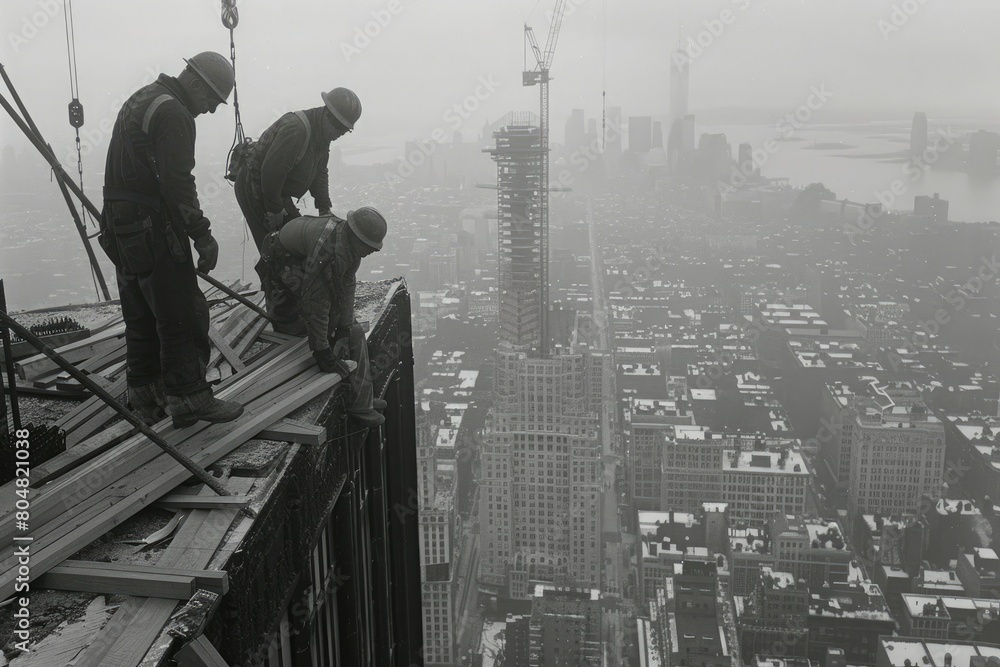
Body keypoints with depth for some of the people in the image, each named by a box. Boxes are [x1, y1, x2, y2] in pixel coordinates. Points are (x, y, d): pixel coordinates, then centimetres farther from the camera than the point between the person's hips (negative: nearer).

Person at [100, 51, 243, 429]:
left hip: (120, 227, 10)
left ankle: (146, 398, 24)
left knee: (141, 316, 16)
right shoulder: (173, 113, -13)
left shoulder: (139, 101, 19)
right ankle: (189, 399, 1)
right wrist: (202, 235, -17)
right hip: (153, 229, -10)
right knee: (182, 315, -4)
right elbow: (177, 183, -21)